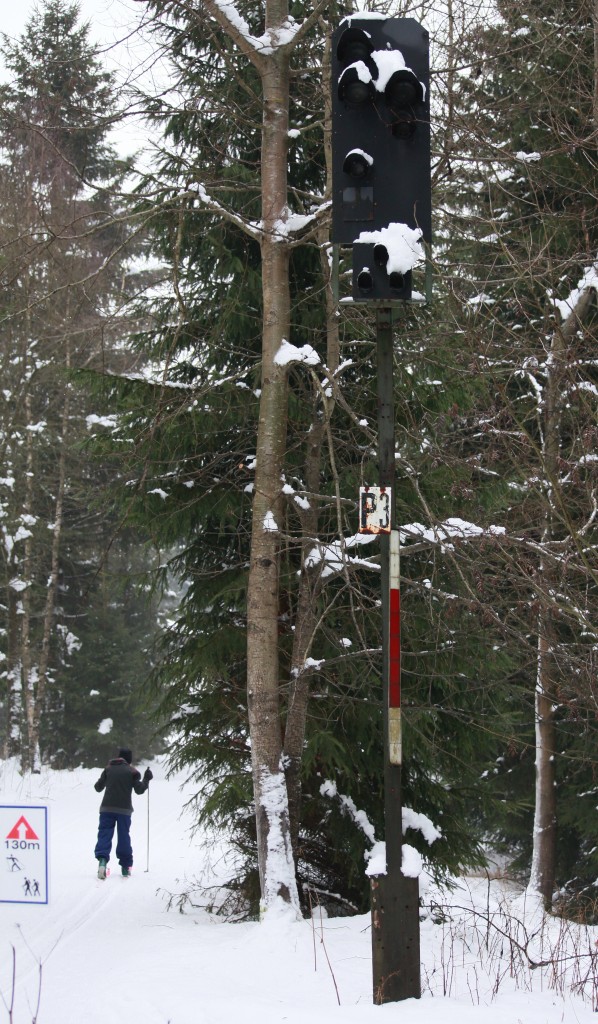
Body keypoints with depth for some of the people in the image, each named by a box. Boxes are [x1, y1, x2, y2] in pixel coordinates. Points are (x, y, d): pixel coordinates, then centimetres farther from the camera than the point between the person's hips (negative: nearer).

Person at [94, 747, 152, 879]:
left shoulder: (109, 768, 8)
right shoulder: (132, 771, 0)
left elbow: (99, 787, 13)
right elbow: (139, 790, -1)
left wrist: (97, 784, 35)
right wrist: (146, 779, 14)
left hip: (107, 808, 1)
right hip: (124, 809, -1)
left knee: (105, 834, -3)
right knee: (123, 836, 9)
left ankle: (102, 859, -27)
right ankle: (125, 866, 14)